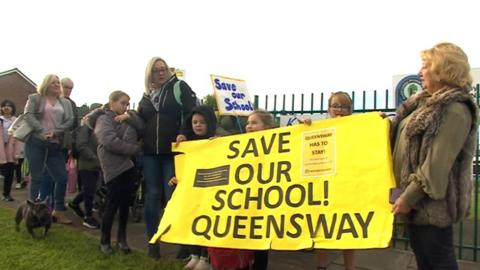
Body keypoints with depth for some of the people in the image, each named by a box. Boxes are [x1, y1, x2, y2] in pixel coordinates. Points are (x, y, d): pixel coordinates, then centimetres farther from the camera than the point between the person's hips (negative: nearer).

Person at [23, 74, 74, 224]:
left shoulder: (65, 103, 15)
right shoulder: (35, 98, 6)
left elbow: (70, 121, 4)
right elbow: (28, 115, -7)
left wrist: (55, 132, -12)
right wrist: (43, 132, -18)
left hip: (55, 145, 4)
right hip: (36, 142, -3)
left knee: (62, 177, 1)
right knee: (37, 177, 0)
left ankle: (59, 211, 14)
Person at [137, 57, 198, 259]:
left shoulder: (179, 87, 0)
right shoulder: (146, 95, 15)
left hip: (173, 151, -4)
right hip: (150, 153, 5)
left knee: (173, 195, -4)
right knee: (152, 196, 8)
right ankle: (153, 241, 19)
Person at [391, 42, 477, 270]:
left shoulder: (455, 110, -19)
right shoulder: (427, 101, 11)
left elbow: (436, 165, -24)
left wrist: (408, 197, -21)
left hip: (432, 200, -9)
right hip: (416, 196, 9)